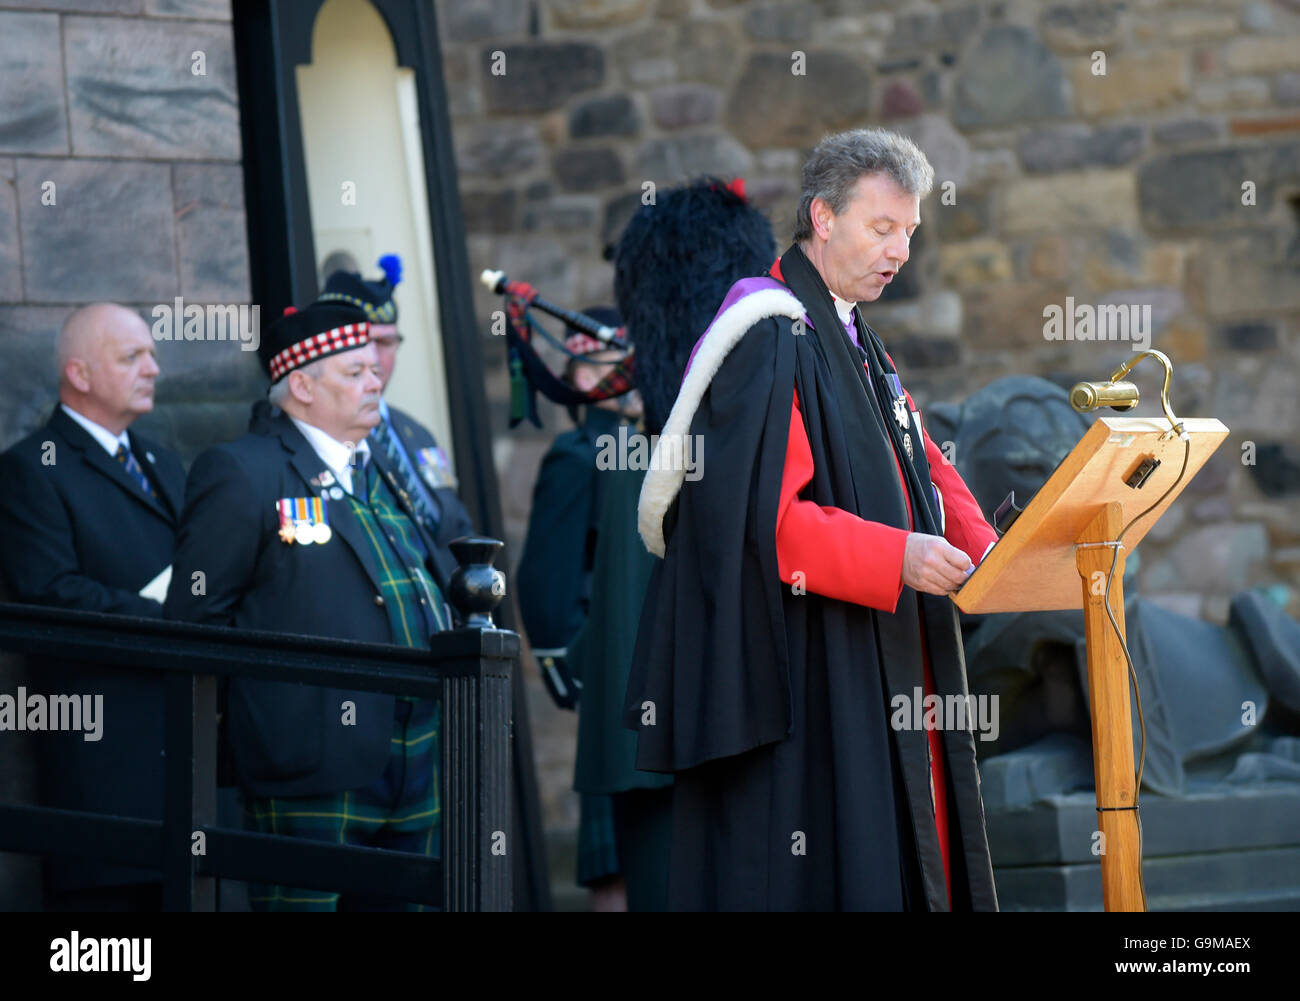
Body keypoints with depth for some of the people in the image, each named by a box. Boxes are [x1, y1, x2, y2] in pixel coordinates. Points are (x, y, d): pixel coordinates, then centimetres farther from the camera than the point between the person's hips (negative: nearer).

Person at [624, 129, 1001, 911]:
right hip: (797, 675, -9)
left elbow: (925, 473, 17)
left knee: (900, 862, 6)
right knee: (811, 874, -9)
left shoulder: (860, 347, 18)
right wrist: (894, 557, -26)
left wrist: (986, 554, -3)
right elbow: (758, 509, -22)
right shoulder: (769, 342, -12)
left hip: (880, 673, 9)